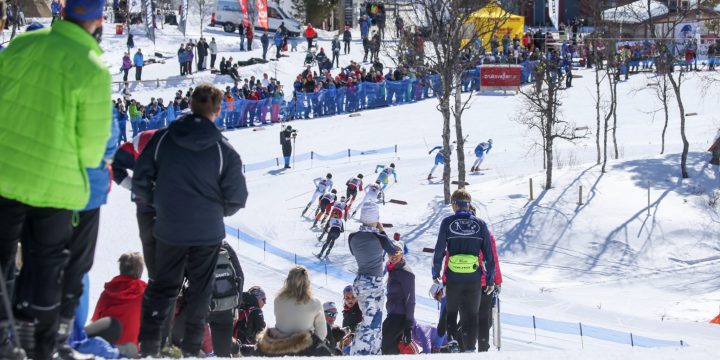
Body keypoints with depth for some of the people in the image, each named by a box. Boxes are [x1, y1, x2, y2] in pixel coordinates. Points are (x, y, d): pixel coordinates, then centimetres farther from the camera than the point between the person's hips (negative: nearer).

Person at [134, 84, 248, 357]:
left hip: (169, 230, 2)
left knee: (163, 286, 17)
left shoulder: (162, 139, -8)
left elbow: (140, 182, -4)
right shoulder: (223, 149, -13)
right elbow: (236, 198, -9)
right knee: (200, 289, 15)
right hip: (208, 232, -2)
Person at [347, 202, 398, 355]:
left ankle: (373, 352, 26)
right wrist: (382, 231, 8)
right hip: (374, 284, -6)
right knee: (370, 323, -3)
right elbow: (393, 251, 2)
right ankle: (357, 353, -8)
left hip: (359, 282, 6)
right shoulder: (380, 238, -17)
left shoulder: (353, 237, -4)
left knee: (373, 320, 19)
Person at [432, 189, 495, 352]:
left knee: (450, 312, 17)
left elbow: (439, 250, -3)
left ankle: (452, 340, 5)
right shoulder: (481, 224, 2)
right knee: (471, 314, 8)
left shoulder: (448, 222, -3)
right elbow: (489, 254, 2)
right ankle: (470, 348, 2)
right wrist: (490, 280, 8)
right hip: (474, 278, 1)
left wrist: (436, 274, 8)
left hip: (452, 278, -1)